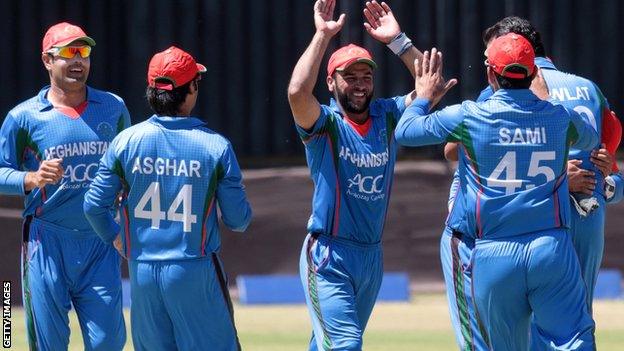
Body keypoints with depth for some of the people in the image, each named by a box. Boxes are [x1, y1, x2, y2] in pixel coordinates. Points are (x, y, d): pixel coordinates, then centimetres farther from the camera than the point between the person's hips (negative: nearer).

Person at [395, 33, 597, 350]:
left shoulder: (469, 117, -2)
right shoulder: (559, 117, 6)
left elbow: (405, 131, 8)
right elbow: (591, 137, 30)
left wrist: (424, 97, 27)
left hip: (493, 255, 0)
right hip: (552, 249, 1)